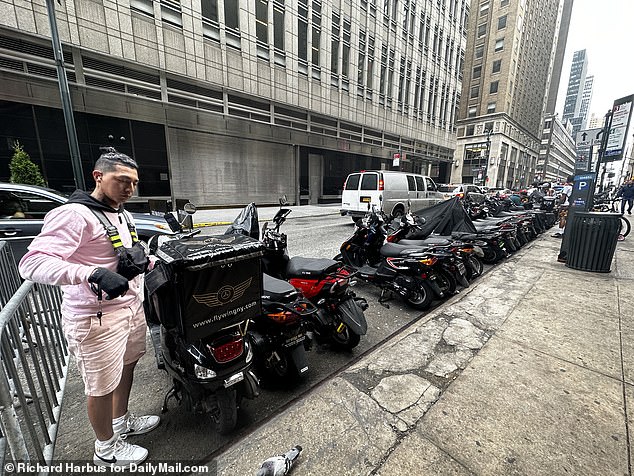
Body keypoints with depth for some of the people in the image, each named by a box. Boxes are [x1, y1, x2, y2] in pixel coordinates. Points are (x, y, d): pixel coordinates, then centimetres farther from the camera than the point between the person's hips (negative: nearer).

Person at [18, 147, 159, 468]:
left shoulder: (123, 216, 12)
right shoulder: (74, 214, -17)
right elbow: (32, 263, -25)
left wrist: (140, 257, 0)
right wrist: (93, 274, -38)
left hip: (132, 307, 9)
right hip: (98, 319, -9)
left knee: (127, 367, 25)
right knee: (103, 387, 10)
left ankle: (121, 422, 49)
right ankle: (106, 450, 35)